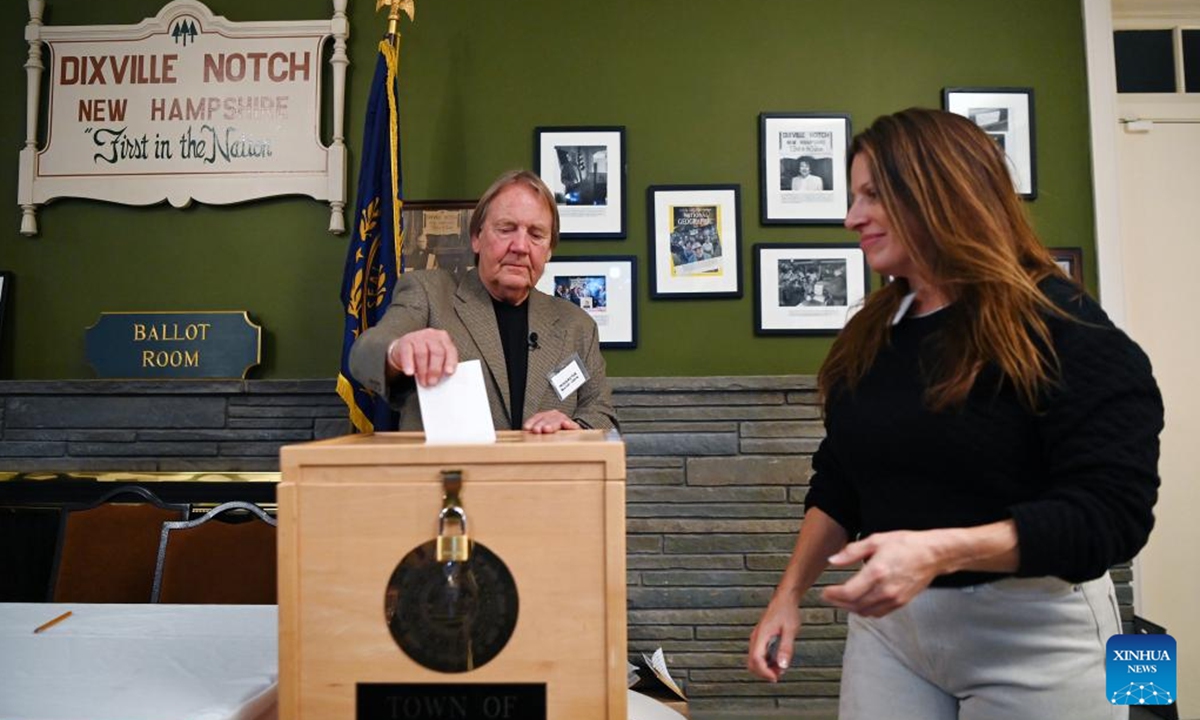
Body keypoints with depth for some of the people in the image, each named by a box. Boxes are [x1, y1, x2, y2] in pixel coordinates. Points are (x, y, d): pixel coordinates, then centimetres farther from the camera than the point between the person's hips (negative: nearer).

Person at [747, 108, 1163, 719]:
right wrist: (788, 593, 4)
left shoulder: (1058, 325, -13)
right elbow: (837, 484, 10)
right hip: (886, 626, 5)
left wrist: (940, 550, -31)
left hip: (1032, 633, -5)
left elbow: (1112, 513, -20)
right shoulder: (868, 335, 5)